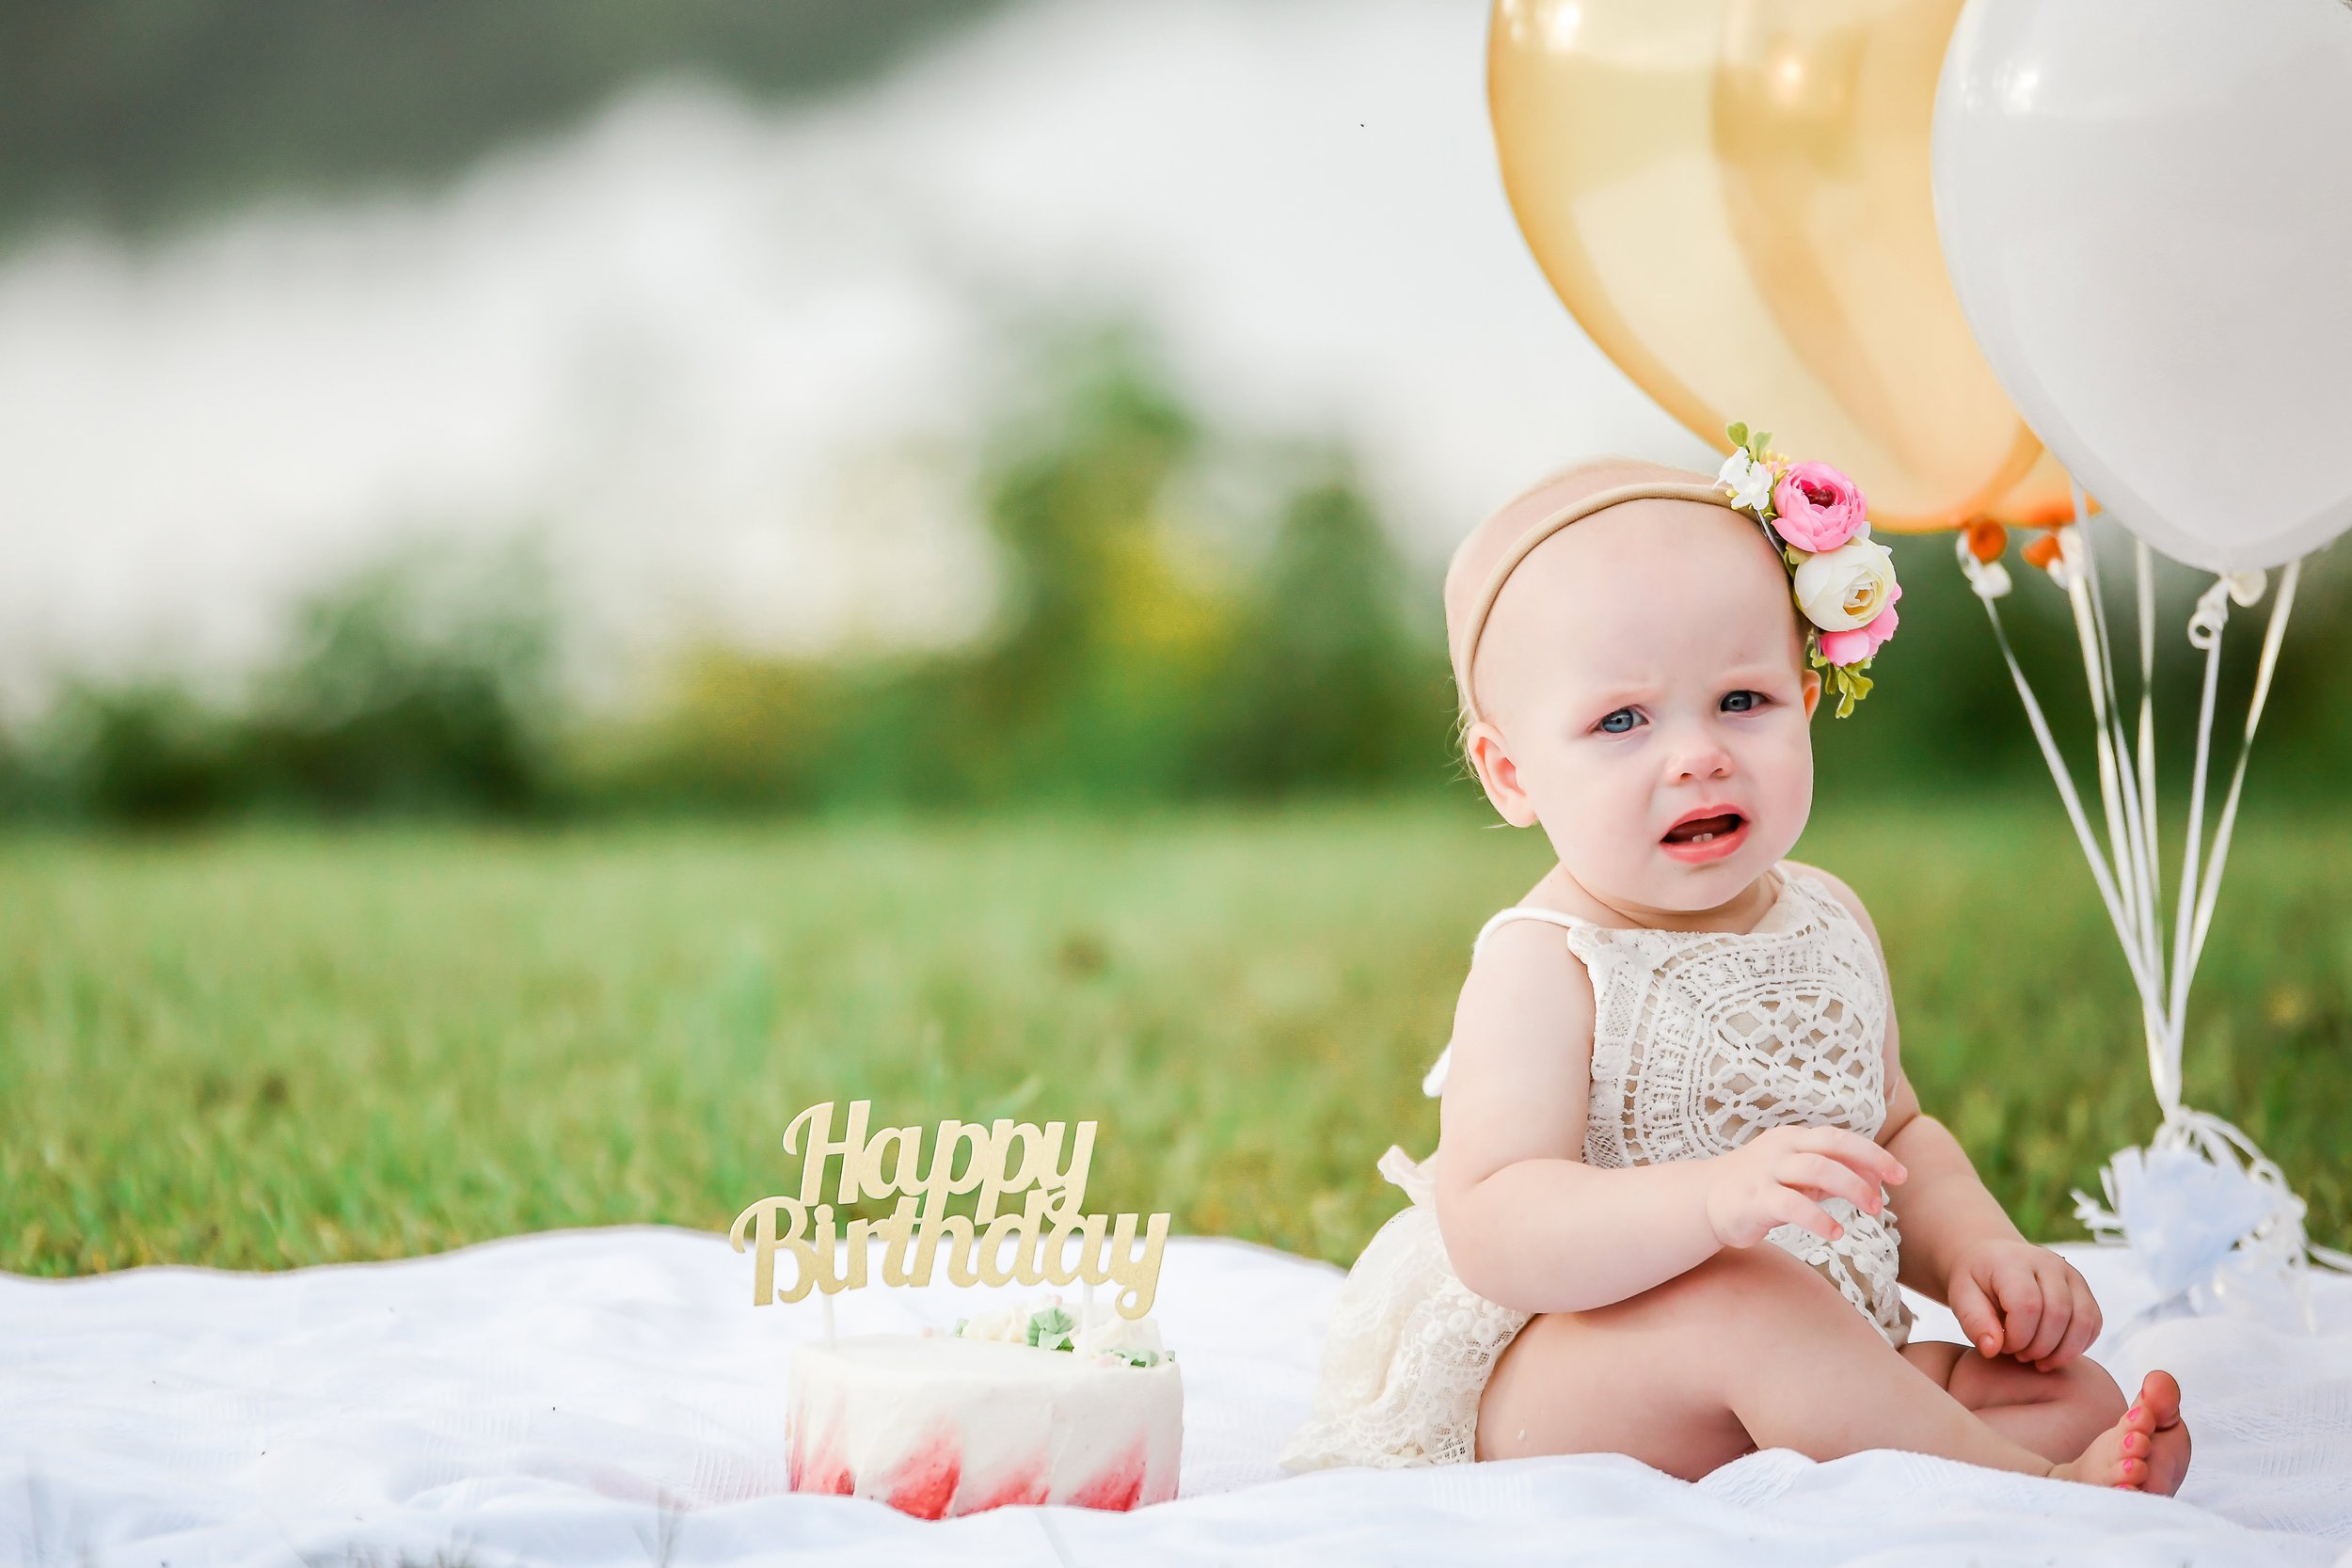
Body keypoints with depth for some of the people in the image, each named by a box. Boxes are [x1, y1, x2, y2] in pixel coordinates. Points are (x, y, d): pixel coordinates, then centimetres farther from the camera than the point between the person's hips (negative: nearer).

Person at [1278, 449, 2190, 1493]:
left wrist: (1974, 1248, 2)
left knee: (2077, 1396, -5)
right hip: (1542, 1388, -7)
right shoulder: (1542, 973, -14)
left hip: (1819, 1368, 8)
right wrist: (1716, 1198, -41)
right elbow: (1491, 1232, -26)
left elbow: (1896, 1135, 24)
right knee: (1738, 1297, -36)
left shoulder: (1826, 925, 9)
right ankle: (2028, 1486, -27)